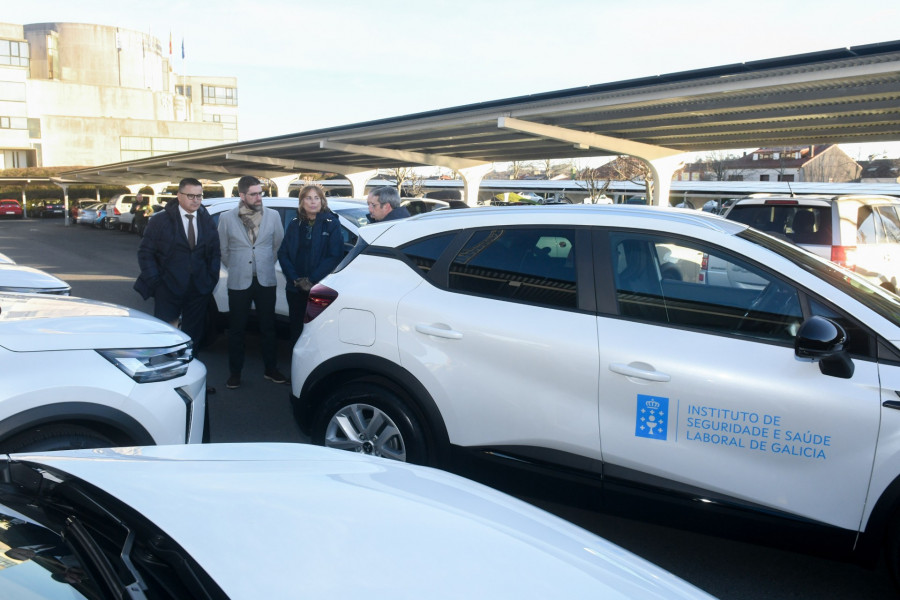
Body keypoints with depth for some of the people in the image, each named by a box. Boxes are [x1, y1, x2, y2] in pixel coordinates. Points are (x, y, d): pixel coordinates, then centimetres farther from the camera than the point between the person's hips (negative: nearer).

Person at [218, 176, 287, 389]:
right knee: (236, 329, 6)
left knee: (268, 327, 9)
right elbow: (223, 250, 7)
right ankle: (235, 373, 19)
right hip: (239, 283, -1)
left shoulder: (273, 216, 1)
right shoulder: (226, 218, -2)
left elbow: (278, 244, 11)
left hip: (266, 281, 1)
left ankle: (271, 369, 22)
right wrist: (236, 269, 11)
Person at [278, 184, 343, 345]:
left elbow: (335, 256, -8)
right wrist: (296, 279, -7)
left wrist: (312, 279, -12)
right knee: (296, 330, 8)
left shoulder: (332, 223, -1)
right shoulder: (294, 225, 10)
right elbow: (283, 254, 7)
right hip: (295, 288, 4)